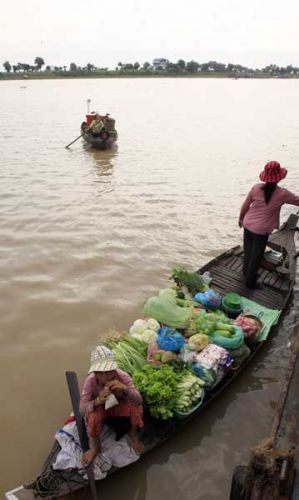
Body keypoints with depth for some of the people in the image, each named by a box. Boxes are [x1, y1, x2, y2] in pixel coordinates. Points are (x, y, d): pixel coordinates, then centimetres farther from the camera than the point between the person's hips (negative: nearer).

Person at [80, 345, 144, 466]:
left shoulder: (123, 376, -30)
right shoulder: (90, 381, -30)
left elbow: (138, 401, -35)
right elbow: (82, 408, -31)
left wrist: (125, 389, -55)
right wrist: (98, 401, -52)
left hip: (119, 406, 1)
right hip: (100, 408, 0)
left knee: (137, 407, -26)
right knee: (93, 416, -32)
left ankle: (133, 433, 6)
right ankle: (95, 446, -2)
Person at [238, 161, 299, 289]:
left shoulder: (256, 188, -8)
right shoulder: (282, 194, -16)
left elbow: (245, 206, 2)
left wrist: (240, 218, 19)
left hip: (248, 224, 5)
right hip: (261, 230, -5)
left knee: (248, 250, 24)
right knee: (256, 255, 11)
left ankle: (247, 270, 48)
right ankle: (250, 281, 25)